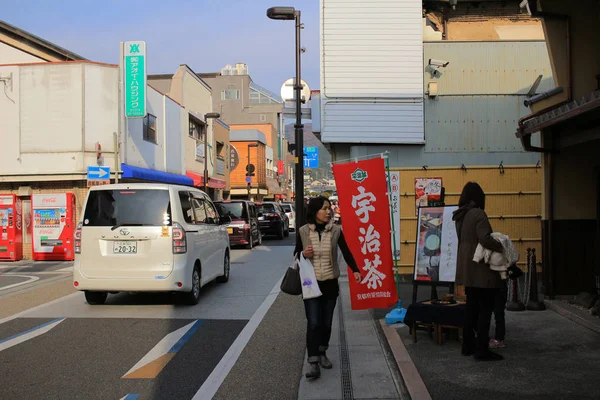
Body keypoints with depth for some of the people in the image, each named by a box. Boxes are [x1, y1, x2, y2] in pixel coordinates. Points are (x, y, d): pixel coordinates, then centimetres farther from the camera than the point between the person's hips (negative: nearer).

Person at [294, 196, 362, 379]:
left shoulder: (336, 231, -3)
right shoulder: (303, 231, -4)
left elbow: (346, 252, 4)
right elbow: (296, 255, 6)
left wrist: (355, 270, -9)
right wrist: (304, 254, -16)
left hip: (330, 283, 2)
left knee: (326, 322, 11)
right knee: (313, 323, -8)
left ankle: (322, 353, 30)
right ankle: (313, 362, -5)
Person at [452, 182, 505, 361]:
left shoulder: (460, 216, 11)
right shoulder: (478, 214, -15)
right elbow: (485, 239, -25)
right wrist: (501, 247, -11)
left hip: (467, 269, 9)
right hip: (481, 269, -8)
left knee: (472, 307, 15)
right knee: (485, 309, -3)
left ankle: (468, 345, 20)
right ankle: (482, 350, -1)